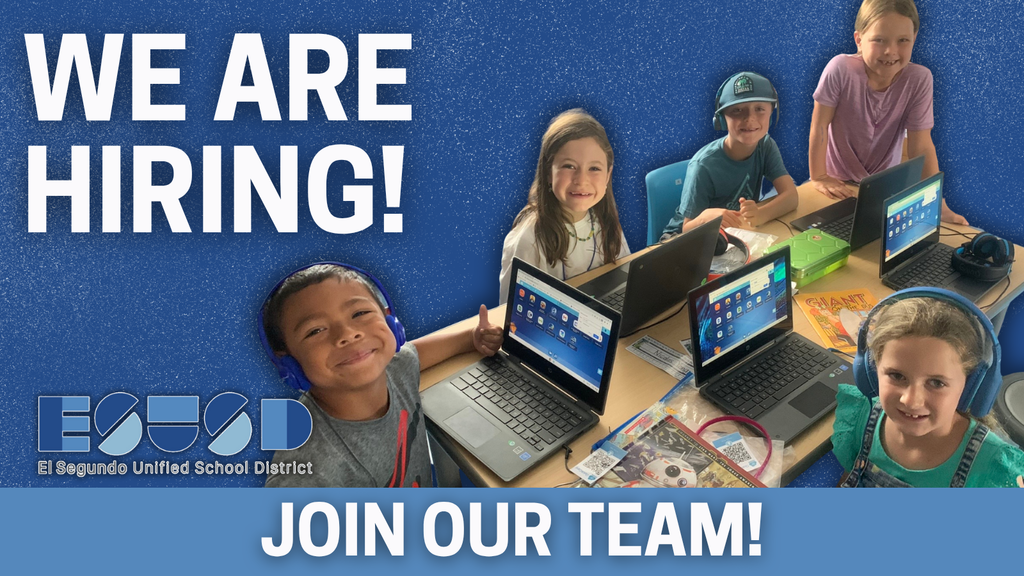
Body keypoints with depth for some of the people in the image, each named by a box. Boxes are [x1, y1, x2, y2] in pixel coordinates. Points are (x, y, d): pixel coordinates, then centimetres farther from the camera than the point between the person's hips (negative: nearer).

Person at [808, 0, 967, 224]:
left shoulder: (919, 79, -18)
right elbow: (820, 126, -15)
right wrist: (818, 177, -9)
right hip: (838, 183, -1)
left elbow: (921, 147, -15)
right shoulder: (841, 69, -25)